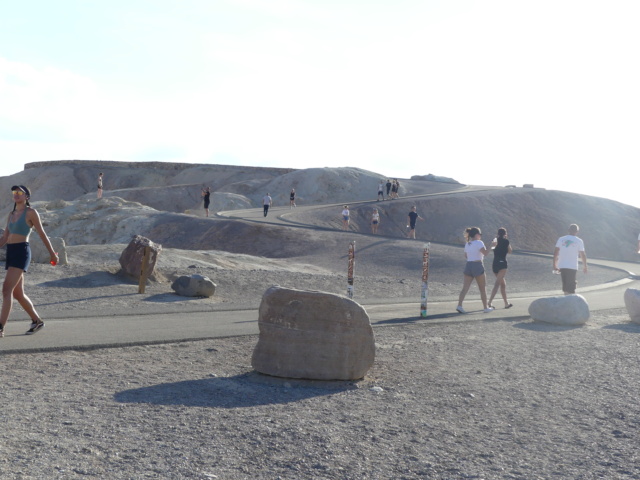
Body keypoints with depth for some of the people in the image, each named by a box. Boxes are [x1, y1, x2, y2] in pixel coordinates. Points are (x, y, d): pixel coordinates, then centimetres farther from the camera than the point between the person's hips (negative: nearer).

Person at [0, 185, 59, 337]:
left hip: (22, 252, -8)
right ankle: (37, 321, 26)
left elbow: (42, 234, 1)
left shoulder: (31, 212, -3)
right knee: (18, 293, 11)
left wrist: (52, 253, 6)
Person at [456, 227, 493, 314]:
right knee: (483, 288, 8)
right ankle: (486, 307, 15)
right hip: (477, 266, -6)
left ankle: (459, 305, -12)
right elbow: (485, 253, -21)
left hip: (468, 265, 6)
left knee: (465, 287, 2)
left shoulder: (467, 244, 11)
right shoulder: (479, 243, -10)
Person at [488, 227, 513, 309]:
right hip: (502, 264, -6)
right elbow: (510, 251, 9)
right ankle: (490, 302, -26)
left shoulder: (495, 240, 9)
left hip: (494, 264, 6)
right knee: (497, 284, -13)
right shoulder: (506, 241, -3)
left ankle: (506, 303, 25)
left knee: (503, 284, 18)